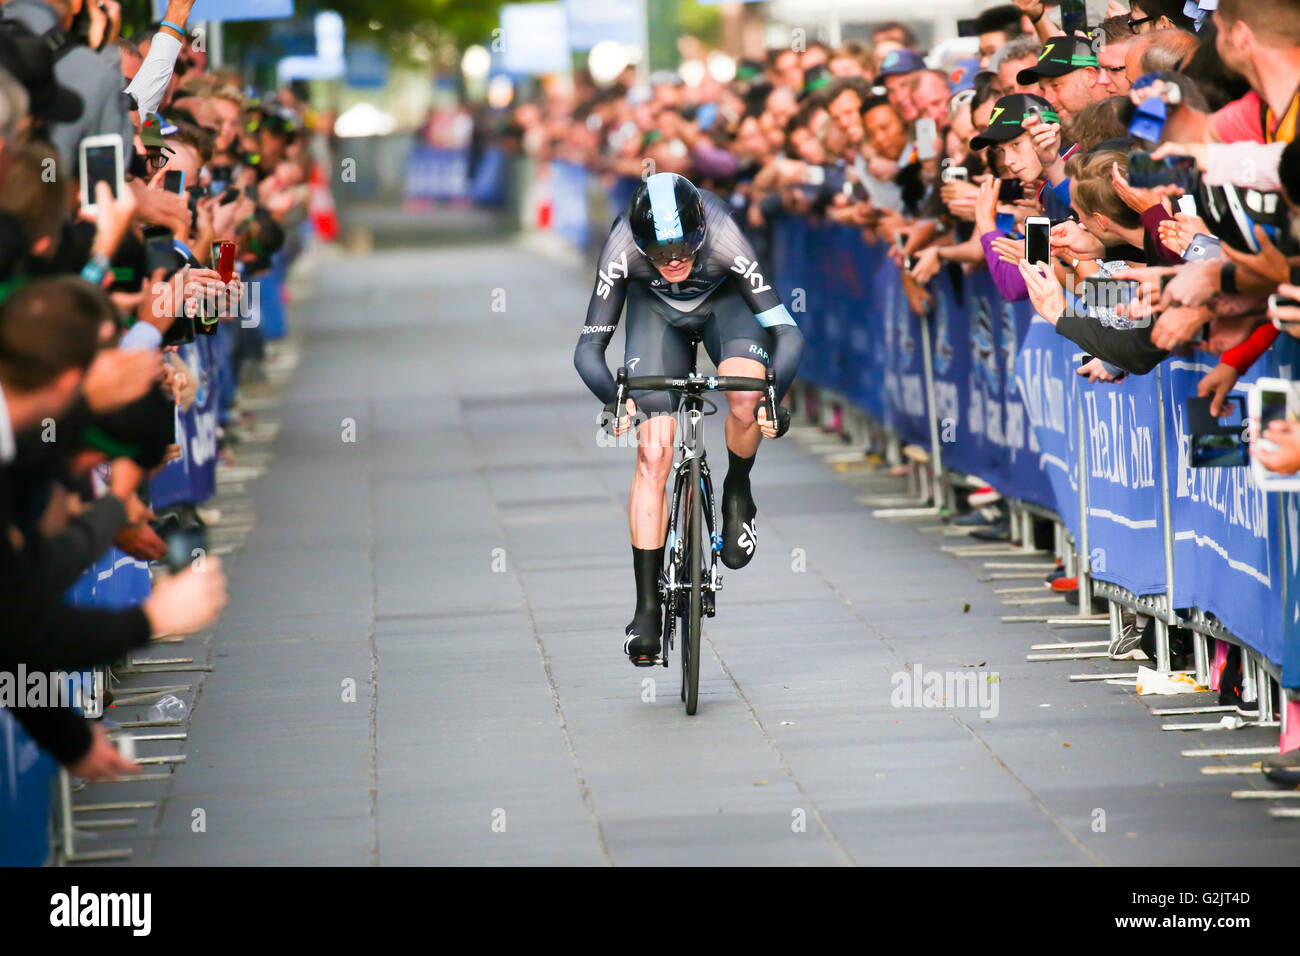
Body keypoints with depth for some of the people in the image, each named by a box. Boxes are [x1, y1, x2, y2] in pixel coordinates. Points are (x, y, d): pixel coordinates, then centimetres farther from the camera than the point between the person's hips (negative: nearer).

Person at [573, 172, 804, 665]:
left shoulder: (725, 239, -37)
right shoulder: (622, 249, -34)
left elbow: (787, 332, -33)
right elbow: (589, 348, -28)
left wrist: (773, 398, -49)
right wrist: (616, 400, -47)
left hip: (725, 302, -1)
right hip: (657, 310, 1)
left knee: (745, 396, -34)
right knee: (653, 454, -12)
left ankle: (737, 495, -2)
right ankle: (646, 607, -6)